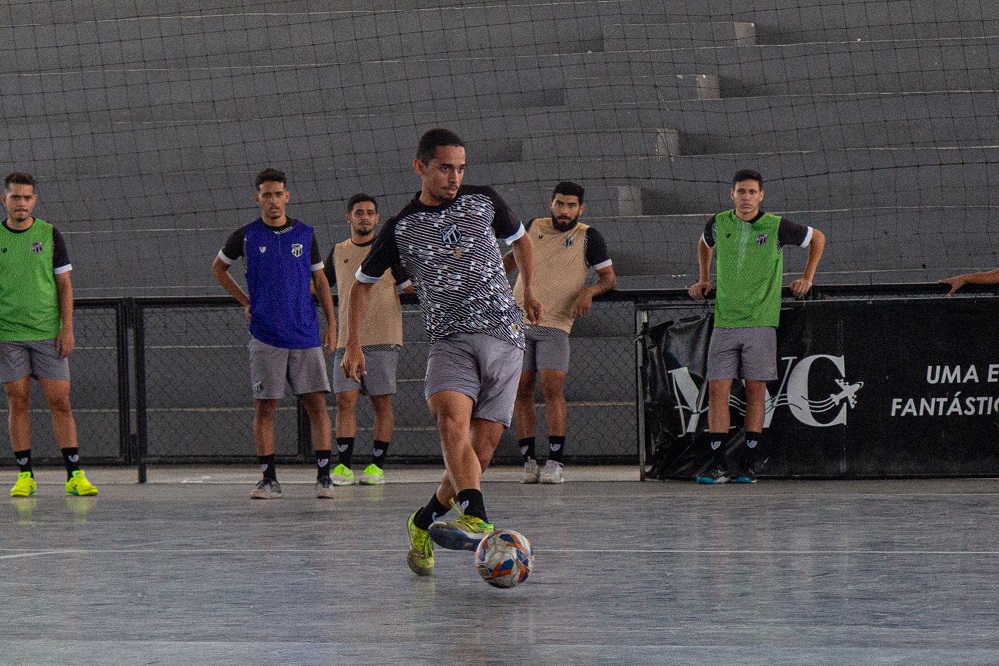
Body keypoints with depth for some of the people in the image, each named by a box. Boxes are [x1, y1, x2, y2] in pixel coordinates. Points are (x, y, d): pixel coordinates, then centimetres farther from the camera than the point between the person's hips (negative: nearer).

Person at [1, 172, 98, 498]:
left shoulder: (49, 235, 4)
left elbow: (64, 284, 6)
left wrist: (67, 328, -3)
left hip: (48, 334, 0)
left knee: (60, 401, -4)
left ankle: (74, 475, -3)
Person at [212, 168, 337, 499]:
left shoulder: (305, 234, 7)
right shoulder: (245, 236, 2)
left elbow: (320, 280, 15)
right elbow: (218, 268, 18)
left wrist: (332, 323, 8)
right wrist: (246, 302, 9)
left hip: (306, 335, 1)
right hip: (265, 336, -1)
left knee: (316, 403, -4)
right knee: (264, 407, -1)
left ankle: (324, 476, -2)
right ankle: (269, 479, 6)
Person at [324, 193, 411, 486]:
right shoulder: (338, 253, 14)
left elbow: (409, 287, 8)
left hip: (382, 340, -3)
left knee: (382, 402, -2)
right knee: (345, 400, -7)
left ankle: (377, 466, 4)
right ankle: (344, 466, -7)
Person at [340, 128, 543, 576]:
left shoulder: (485, 202, 9)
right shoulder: (401, 228, 6)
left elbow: (520, 239, 30)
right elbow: (363, 282, 18)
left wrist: (529, 290, 22)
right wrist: (353, 344, 11)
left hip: (504, 338, 2)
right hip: (450, 340, -1)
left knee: (481, 449, -6)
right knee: (452, 421, -30)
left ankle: (424, 522, 16)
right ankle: (477, 521, -46)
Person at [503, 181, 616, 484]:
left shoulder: (588, 237, 0)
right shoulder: (533, 228, 9)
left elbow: (609, 277, 1)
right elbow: (512, 258, 27)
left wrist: (589, 291, -18)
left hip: (555, 325, -3)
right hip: (518, 322, 3)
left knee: (552, 388, -15)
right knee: (521, 390, -2)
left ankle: (555, 462, -12)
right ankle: (529, 461, 3)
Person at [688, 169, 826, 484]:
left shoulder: (776, 227, -4)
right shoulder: (719, 224, 4)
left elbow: (817, 238, 13)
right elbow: (704, 244, 29)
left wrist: (807, 278, 9)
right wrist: (703, 280, 23)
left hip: (760, 322, -2)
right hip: (724, 322, 2)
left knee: (756, 392, 0)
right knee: (717, 390, -5)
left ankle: (749, 462, 7)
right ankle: (717, 464, -3)